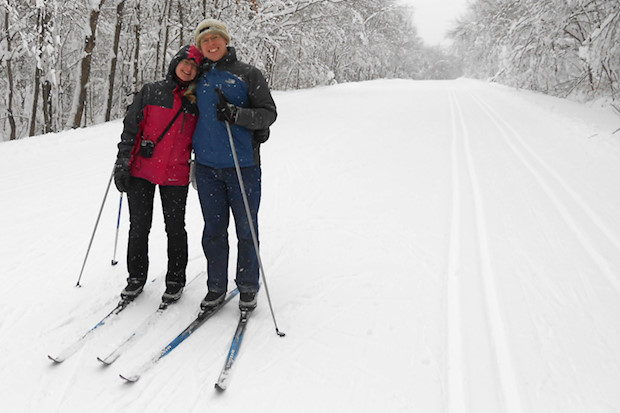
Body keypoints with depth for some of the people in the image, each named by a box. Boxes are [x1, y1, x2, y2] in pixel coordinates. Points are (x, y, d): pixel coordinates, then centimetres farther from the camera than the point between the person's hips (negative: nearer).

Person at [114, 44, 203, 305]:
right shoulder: (151, 92, 2)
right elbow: (130, 127, 2)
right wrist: (122, 164, -4)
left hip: (175, 175, 0)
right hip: (141, 171, 0)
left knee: (175, 228, 6)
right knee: (139, 227, 6)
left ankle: (175, 280, 22)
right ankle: (136, 277, 24)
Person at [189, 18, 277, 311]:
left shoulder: (248, 75, 1)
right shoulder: (199, 79, 12)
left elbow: (268, 113, -5)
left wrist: (235, 114, -20)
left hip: (243, 165, -3)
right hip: (207, 166, 3)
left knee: (246, 229, 4)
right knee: (213, 229, 9)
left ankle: (247, 287, 19)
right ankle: (216, 287, 22)